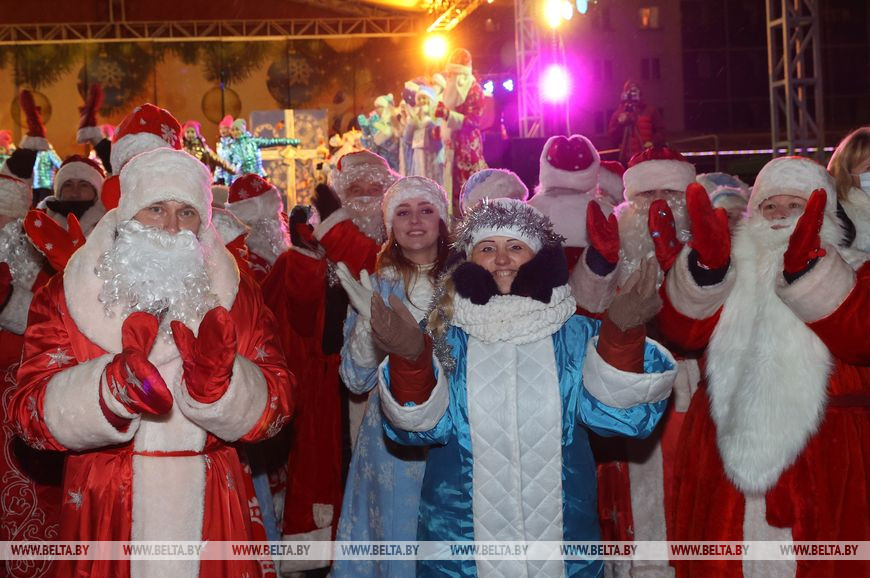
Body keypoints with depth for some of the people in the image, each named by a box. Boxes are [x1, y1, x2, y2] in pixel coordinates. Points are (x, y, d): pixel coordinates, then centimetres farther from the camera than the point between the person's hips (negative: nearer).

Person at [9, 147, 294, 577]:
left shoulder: (232, 293, 2)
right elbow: (29, 413, -10)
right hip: (105, 512, -1)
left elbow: (274, 407, -5)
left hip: (209, 512, 1)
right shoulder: (66, 296, -2)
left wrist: (217, 380, -25)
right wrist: (113, 386, -27)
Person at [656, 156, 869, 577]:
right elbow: (683, 329, -7)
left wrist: (807, 268, -29)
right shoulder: (733, 262, 11)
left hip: (824, 456, -1)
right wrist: (706, 263, -25)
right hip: (728, 444, 2)